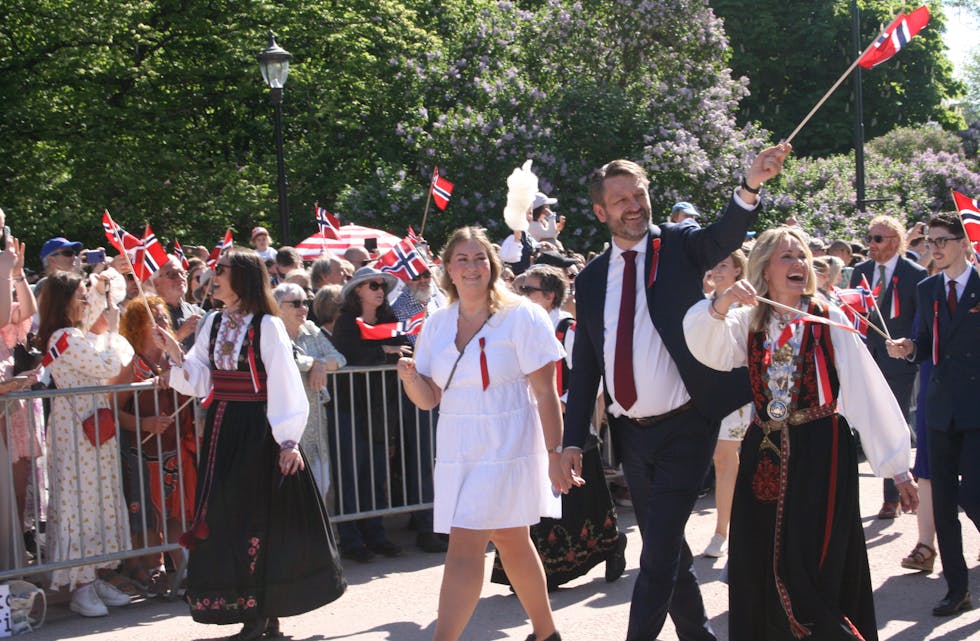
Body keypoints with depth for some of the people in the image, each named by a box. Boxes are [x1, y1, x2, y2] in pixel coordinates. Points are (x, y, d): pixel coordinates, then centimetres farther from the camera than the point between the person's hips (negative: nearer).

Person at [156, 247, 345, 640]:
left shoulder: (267, 326, -10)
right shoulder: (213, 323, 10)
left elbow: (284, 385, -14)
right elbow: (200, 380, 12)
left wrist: (288, 440, -19)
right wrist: (176, 355, -3)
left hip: (258, 431, -7)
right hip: (222, 431, 7)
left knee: (262, 517, 0)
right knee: (227, 520, 8)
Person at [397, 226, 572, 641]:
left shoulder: (521, 316, -8)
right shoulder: (437, 325, 7)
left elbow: (546, 393, -10)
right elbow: (428, 399, 8)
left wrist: (555, 455, -14)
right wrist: (410, 377, -14)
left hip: (506, 447, -6)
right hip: (457, 450, 6)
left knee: (465, 546, -13)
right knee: (511, 543, 17)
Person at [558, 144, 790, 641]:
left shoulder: (679, 245, -2)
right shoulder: (591, 278, 7)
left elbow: (726, 235, -25)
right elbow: (584, 367, 9)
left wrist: (751, 185, -44)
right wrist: (572, 440, 3)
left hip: (683, 430, -5)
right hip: (630, 434, 5)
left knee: (658, 552, -9)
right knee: (665, 548, 16)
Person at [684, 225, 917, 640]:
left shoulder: (828, 319, 0)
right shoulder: (748, 321, 7)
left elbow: (868, 390, -3)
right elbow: (708, 349, -12)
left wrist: (896, 464, -5)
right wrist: (722, 303, -30)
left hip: (820, 454, -3)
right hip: (764, 453, 3)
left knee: (809, 572, -4)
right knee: (758, 572, 7)